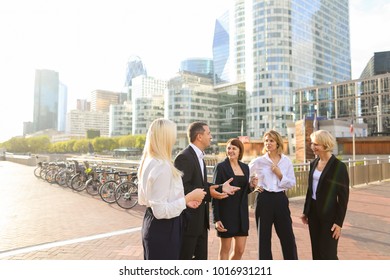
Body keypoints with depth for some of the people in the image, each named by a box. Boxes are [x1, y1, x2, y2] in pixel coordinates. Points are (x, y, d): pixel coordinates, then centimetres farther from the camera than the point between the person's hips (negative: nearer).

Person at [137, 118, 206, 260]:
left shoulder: (148, 162, 5)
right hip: (164, 229, -9)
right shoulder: (162, 166, -25)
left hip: (153, 225, 10)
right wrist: (189, 197, -17)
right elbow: (161, 211, -26)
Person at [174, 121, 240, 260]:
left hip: (200, 219, 10)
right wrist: (208, 193, -29)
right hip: (188, 219, -9)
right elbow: (182, 187, -26)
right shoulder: (184, 157, -19)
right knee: (185, 257, 6)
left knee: (201, 257, 19)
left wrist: (221, 187, 3)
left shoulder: (199, 157, 14)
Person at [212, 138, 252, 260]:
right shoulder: (221, 167, -7)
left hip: (242, 213, 5)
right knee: (225, 249, 7)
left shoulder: (245, 167, 9)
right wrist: (216, 218, -13)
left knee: (240, 250, 12)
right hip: (226, 213, -5)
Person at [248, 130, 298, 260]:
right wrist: (252, 183, -2)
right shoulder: (258, 161, -1)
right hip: (264, 199, -1)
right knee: (264, 237, 9)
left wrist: (280, 174, -10)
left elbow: (292, 183, 3)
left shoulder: (286, 161, 3)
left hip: (280, 199, 1)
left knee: (287, 236, 9)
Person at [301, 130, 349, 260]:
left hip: (329, 214, -6)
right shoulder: (313, 163, 5)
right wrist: (306, 211, 13)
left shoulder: (339, 166, -13)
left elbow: (343, 196, -12)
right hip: (313, 212, 6)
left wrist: (339, 222, -14)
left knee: (328, 254, 4)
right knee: (316, 252, 15)